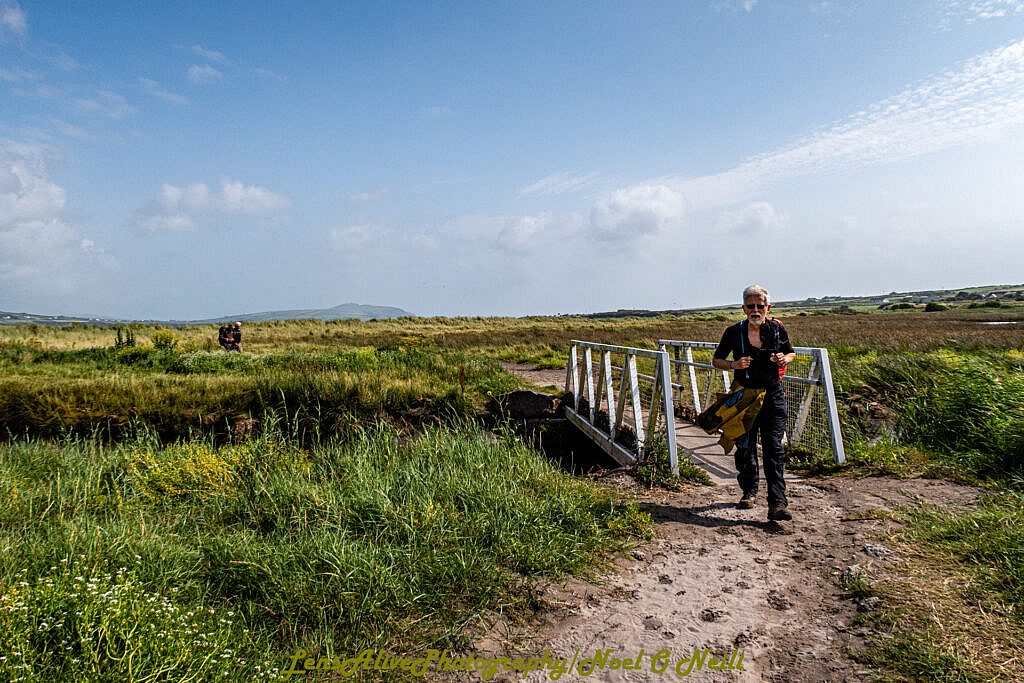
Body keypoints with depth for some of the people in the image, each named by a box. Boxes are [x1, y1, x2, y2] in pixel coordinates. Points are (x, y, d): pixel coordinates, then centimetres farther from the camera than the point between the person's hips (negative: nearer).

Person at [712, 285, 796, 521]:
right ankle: (749, 491, 31)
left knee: (773, 449, -7)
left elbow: (791, 353, 18)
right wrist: (734, 364, -14)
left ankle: (777, 504, -8)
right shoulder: (734, 332, -3)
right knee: (745, 449, 9)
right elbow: (716, 360, 7)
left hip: (772, 397, 0)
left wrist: (784, 359, -6)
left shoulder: (777, 329, 1)